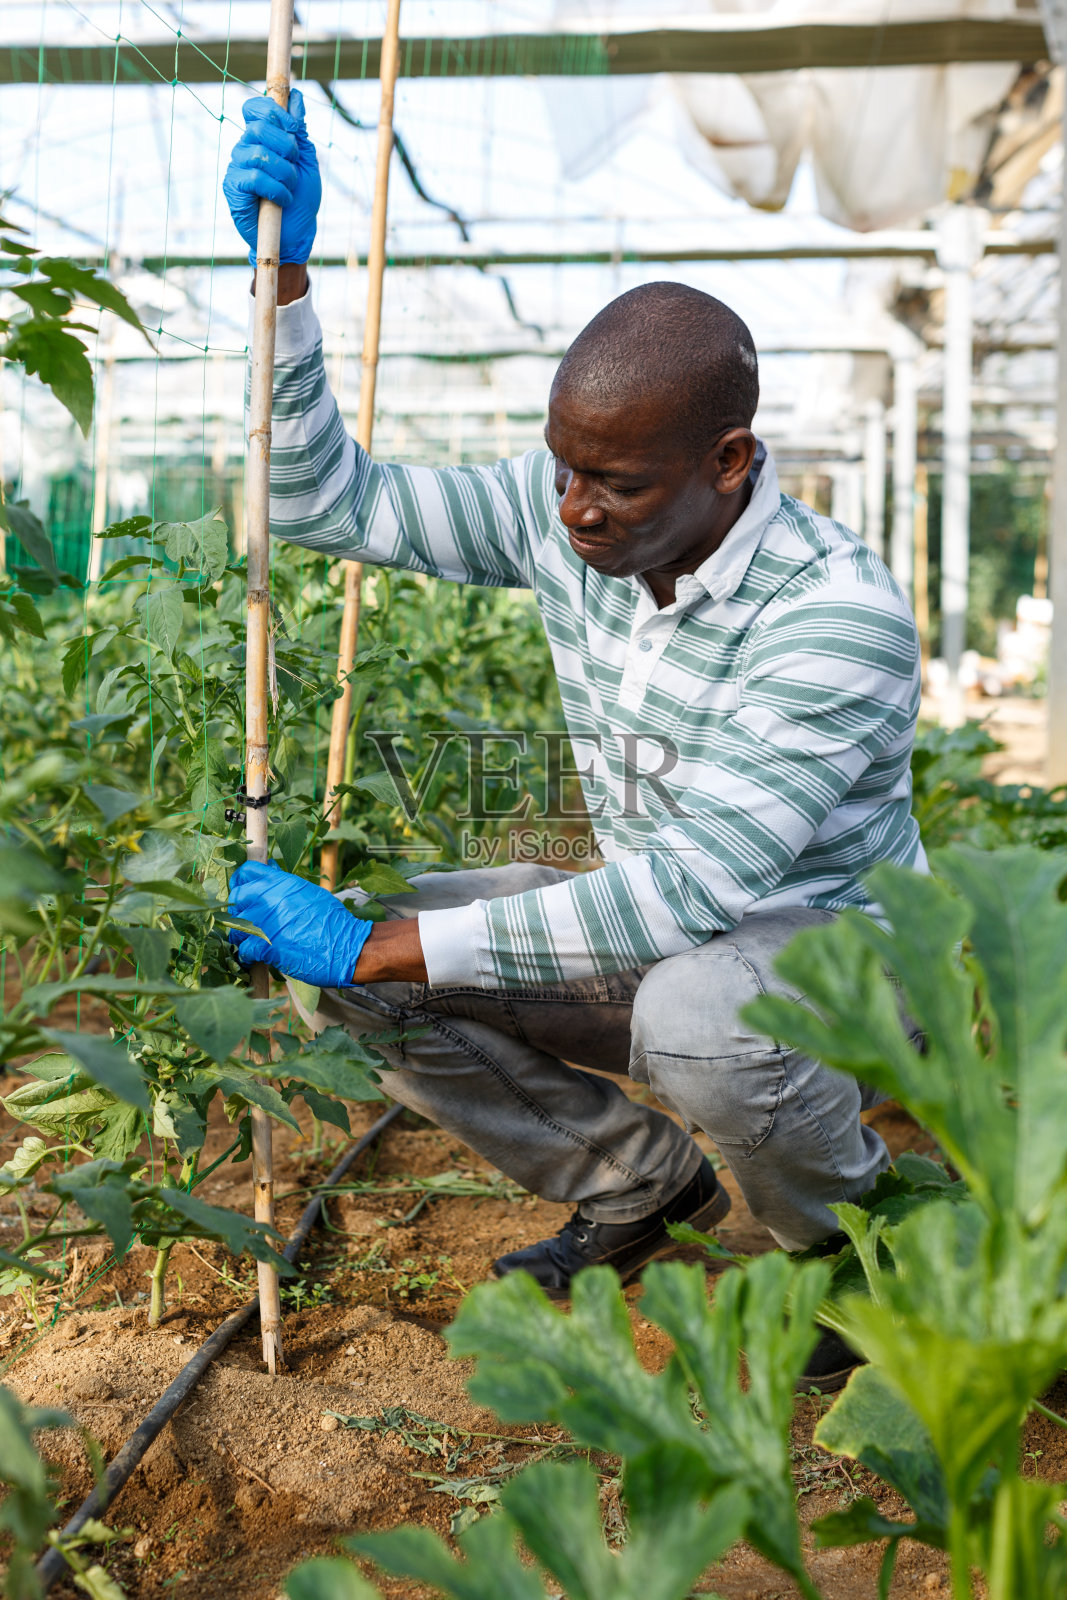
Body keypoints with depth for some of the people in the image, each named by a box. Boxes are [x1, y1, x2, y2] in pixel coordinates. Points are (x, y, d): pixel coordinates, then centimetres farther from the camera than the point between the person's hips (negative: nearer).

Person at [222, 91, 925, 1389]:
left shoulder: (841, 618, -30)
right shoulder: (563, 518, -10)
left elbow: (683, 893, -34)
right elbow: (326, 503, -5)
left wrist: (378, 948, -33)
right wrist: (285, 274, -18)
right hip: (654, 943, 6)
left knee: (696, 1014, -40)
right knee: (359, 976, -11)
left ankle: (849, 1242, -4)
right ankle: (642, 1186, 10)